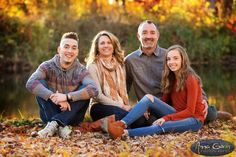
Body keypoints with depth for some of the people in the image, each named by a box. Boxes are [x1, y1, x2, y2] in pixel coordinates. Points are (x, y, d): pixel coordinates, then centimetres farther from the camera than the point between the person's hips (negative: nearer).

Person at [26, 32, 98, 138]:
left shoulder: (81, 70, -7)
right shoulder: (48, 66, -7)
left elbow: (94, 89, -28)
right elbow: (30, 83, -27)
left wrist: (67, 96, -38)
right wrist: (54, 97, -38)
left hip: (71, 115, 0)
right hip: (49, 113, 0)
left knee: (85, 90, -23)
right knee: (41, 84, -21)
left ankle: (54, 124, -30)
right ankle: (61, 125, -29)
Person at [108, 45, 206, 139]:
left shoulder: (190, 79, -16)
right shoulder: (170, 77, 7)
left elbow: (190, 111, -18)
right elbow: (164, 101, 3)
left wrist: (166, 118, -25)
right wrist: (148, 108, -15)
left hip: (193, 119, -7)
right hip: (176, 114, 7)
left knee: (164, 126, -36)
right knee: (149, 98, -14)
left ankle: (125, 133, -46)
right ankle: (122, 124, -32)